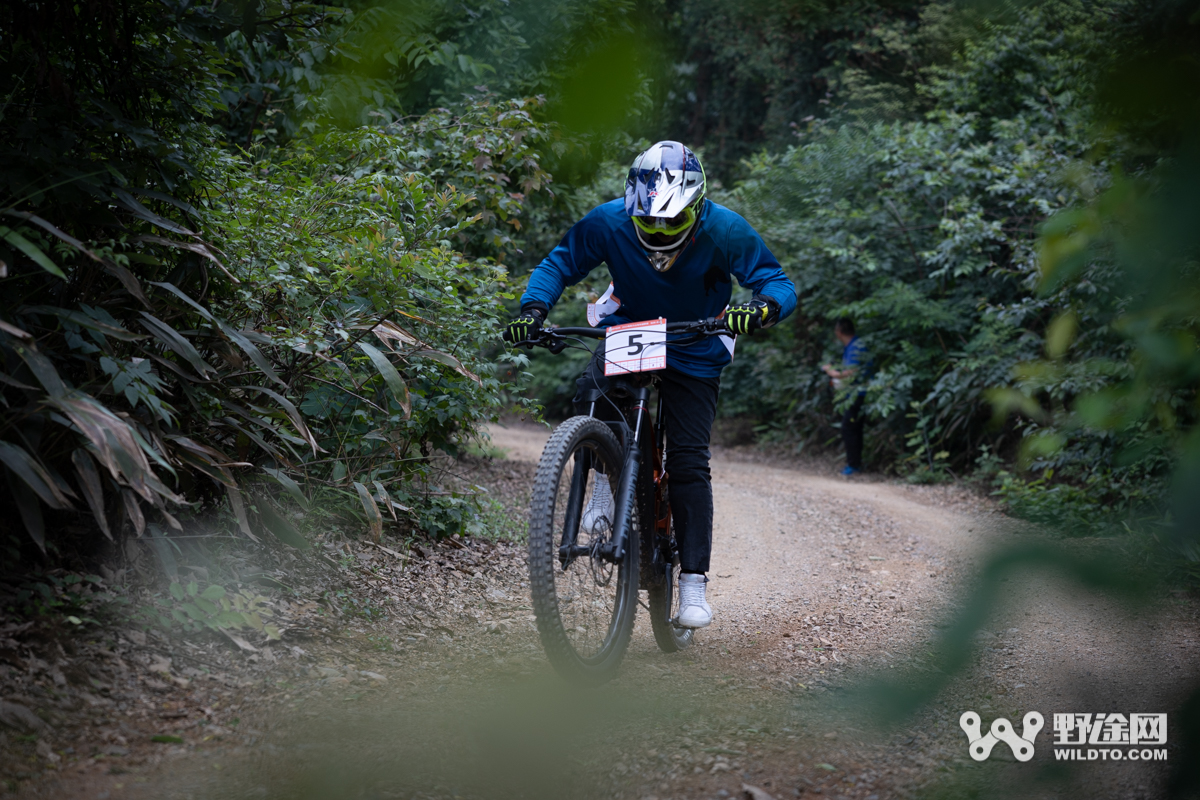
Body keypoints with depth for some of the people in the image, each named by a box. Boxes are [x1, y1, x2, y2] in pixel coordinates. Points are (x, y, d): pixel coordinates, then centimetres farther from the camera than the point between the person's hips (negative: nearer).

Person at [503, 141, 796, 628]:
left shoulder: (725, 231, -23)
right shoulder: (607, 223, -21)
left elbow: (778, 282, -19)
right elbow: (559, 264, -9)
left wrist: (764, 307, -43)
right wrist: (533, 309, -28)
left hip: (694, 353, -1)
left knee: (689, 463, -8)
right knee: (591, 395, -32)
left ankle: (693, 582, -1)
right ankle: (609, 477, -2)